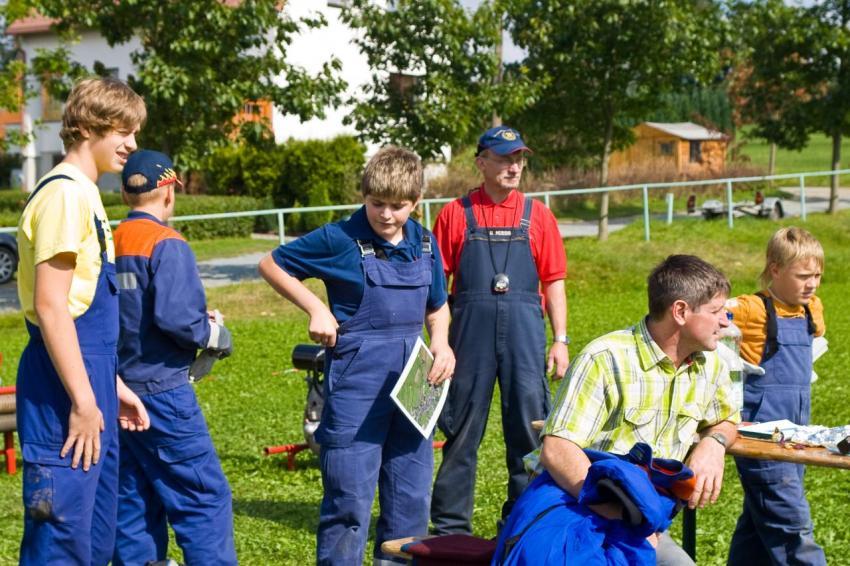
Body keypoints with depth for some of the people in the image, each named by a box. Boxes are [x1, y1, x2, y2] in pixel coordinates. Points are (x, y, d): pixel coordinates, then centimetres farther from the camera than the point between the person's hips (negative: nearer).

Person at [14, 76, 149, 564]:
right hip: (64, 395, -10)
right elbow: (50, 307, -19)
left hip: (90, 385, 10)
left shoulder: (86, 195, 17)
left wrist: (112, 387, 21)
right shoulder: (64, 193, -13)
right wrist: (83, 401, -20)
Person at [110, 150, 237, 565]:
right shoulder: (167, 244, -11)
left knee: (133, 502, 12)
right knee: (205, 499, -3)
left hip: (118, 392, 8)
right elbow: (175, 316, -23)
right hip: (161, 389, -7)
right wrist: (214, 336, -5)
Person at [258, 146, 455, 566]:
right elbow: (271, 265, 0)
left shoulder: (424, 243, 5)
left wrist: (441, 343, -2)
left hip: (411, 383, 5)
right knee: (350, 498, -2)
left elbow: (437, 307, 18)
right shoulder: (340, 240, -10)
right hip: (356, 382, -5)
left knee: (412, 495, 12)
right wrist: (316, 309, -9)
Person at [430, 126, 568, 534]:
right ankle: (451, 525, 15)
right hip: (470, 331, -1)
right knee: (462, 427, 5)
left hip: (524, 331, 1)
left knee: (528, 426, 3)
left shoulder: (536, 215, 8)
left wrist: (560, 340, 4)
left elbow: (553, 282, 9)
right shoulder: (456, 214, 4)